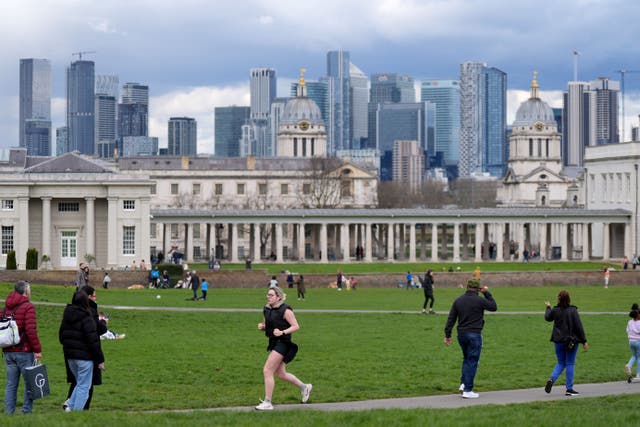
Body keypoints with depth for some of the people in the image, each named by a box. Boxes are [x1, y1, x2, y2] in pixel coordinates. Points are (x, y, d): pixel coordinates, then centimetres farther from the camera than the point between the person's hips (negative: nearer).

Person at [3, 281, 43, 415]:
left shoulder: (6, 307, 13)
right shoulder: (28, 307, -10)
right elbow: (31, 330, -17)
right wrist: (37, 350, -13)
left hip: (8, 352, 7)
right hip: (24, 351, -7)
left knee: (11, 384, 9)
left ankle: (8, 412, 6)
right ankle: (27, 411, -2)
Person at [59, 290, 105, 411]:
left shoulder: (66, 317, 8)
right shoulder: (86, 318, -15)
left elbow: (61, 336, 17)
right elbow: (93, 341, -16)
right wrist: (100, 360, -11)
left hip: (70, 356, 7)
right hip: (84, 356, -7)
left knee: (80, 383, 20)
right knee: (84, 386, 1)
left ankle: (70, 406, 5)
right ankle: (77, 410, -3)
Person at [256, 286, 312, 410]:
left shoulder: (285, 310, -13)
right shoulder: (267, 310, 10)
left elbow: (296, 326, -13)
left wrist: (282, 332, -25)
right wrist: (261, 326, 0)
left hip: (282, 343, -9)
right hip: (274, 344, 9)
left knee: (267, 371, -13)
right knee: (281, 374, 16)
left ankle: (267, 402, -7)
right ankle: (304, 387, 36)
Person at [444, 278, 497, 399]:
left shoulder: (458, 300, 5)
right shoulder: (479, 300, -10)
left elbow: (451, 319, 5)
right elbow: (494, 307, 5)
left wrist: (447, 335, 9)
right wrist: (487, 293, 11)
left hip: (461, 334, 5)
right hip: (474, 335, -5)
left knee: (466, 359, 22)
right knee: (472, 361, 0)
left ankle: (463, 383, 11)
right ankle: (467, 390, -1)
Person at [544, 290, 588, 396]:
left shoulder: (555, 310, -1)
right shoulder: (573, 310, -11)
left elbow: (547, 318, 21)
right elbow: (579, 327, -10)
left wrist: (548, 307, 40)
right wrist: (584, 341, -4)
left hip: (558, 341, 3)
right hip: (571, 341, -3)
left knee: (560, 363, 16)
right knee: (570, 364, 5)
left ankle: (551, 379, -9)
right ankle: (569, 389, 5)